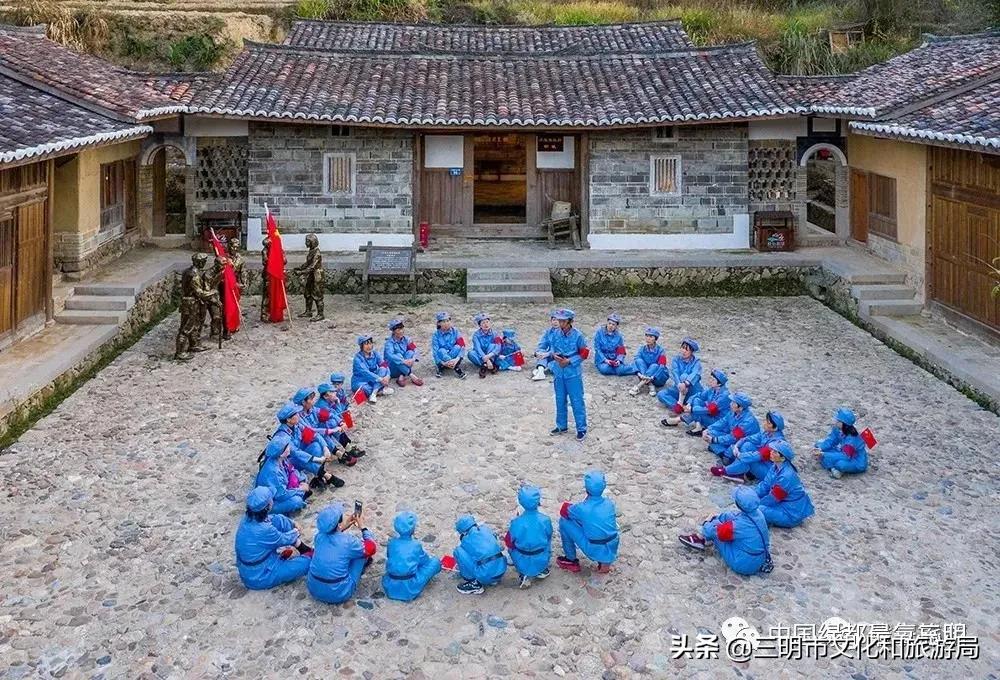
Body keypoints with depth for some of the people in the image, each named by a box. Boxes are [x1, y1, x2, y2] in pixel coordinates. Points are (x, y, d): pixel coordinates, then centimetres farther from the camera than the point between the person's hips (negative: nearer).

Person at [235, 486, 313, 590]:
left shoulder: (248, 518, -11)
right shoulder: (264, 531, -34)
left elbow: (269, 519, 11)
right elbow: (284, 539, -13)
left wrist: (292, 525, 10)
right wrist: (295, 532, 7)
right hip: (258, 579, -8)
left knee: (279, 520, 3)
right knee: (306, 562, -13)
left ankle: (304, 549, 16)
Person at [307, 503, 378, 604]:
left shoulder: (319, 536, -7)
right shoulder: (348, 541, -21)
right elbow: (372, 548, -1)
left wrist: (343, 528, 11)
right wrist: (363, 527, 8)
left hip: (314, 589, 5)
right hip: (339, 594, -5)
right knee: (363, 549, 5)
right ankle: (361, 568, 34)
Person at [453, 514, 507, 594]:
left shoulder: (466, 540, 2)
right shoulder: (486, 528, 13)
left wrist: (460, 572, 39)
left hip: (486, 577, -6)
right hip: (502, 572, 6)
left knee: (458, 551, 0)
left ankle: (475, 584, 5)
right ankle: (493, 580, 19)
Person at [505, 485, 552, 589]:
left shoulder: (516, 523, -20)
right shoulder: (545, 520, -16)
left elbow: (509, 543, -5)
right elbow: (549, 539, 3)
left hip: (522, 565, -2)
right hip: (541, 563, 2)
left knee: (511, 547, 28)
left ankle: (524, 575, 11)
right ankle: (542, 571, 19)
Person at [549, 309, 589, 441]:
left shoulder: (578, 335, -13)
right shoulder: (555, 335, -1)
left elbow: (584, 353, -8)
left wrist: (569, 361, -16)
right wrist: (555, 355, -11)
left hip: (573, 373, -5)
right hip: (558, 372, 5)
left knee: (577, 401, 1)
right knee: (560, 400, 15)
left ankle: (581, 428, 11)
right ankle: (562, 426, 30)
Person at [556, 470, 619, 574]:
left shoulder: (582, 508, -18)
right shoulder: (610, 503, -4)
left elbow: (563, 510, 1)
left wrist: (574, 508, 20)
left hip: (595, 552, -5)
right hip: (612, 552, 5)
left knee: (564, 521, 4)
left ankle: (571, 561, 18)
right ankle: (605, 562, 23)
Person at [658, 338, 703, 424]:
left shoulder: (696, 362, -6)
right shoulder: (676, 360, 2)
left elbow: (695, 374, -27)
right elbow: (674, 372, -18)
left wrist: (685, 383, -49)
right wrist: (679, 384, -41)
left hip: (693, 391, -4)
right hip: (679, 390, 4)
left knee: (684, 376, -29)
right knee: (661, 394, -19)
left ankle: (680, 404, -36)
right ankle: (682, 408, -35)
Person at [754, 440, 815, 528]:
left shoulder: (786, 476, -30)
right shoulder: (776, 467, -3)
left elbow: (772, 499, -21)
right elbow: (765, 485, 2)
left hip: (792, 514, -9)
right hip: (783, 502, 9)